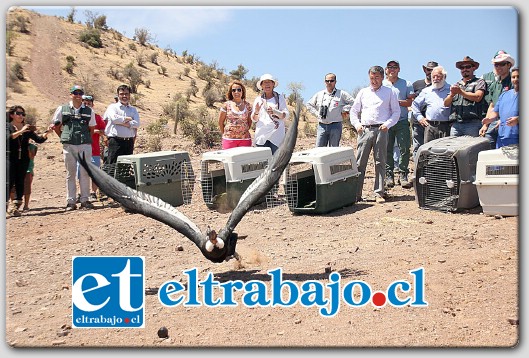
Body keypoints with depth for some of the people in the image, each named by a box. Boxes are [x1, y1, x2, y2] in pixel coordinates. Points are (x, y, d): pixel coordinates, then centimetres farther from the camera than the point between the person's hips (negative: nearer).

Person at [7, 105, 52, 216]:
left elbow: (39, 139, 4)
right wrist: (21, 131, -25)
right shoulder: (8, 127, 3)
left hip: (23, 160, 4)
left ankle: (15, 206, 8)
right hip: (10, 159, -4)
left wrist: (47, 132, -13)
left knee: (20, 183, 2)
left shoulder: (27, 129, 13)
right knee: (9, 183, -10)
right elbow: (9, 137, -17)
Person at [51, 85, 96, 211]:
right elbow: (56, 126, 14)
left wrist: (86, 139, 8)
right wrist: (64, 138, 9)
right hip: (69, 145, 0)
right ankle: (71, 201, 7)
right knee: (70, 173, 3)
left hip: (85, 145, 0)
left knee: (85, 173, 1)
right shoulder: (62, 109, 8)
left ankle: (84, 200, 8)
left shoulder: (89, 111, 10)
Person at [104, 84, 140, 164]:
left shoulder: (133, 109, 17)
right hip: (116, 141, -4)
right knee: (112, 165, -7)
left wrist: (124, 123, -9)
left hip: (129, 141, 4)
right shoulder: (113, 107, 9)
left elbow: (137, 124, 1)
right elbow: (114, 118, -12)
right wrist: (128, 119, 0)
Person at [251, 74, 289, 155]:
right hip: (261, 136, 1)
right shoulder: (258, 100, 13)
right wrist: (256, 112, -9)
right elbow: (254, 119, 14)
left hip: (276, 136, -1)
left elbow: (286, 115, 3)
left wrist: (275, 112, -15)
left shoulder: (280, 98, 9)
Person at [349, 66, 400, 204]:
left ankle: (379, 193, 4)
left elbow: (396, 112, 8)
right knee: (360, 163, -3)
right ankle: (356, 194, -1)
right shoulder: (363, 92, 17)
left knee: (380, 162, 0)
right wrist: (357, 124, 2)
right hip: (364, 130, 2)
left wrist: (387, 124, -7)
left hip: (381, 130, -1)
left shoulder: (390, 92, 11)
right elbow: (354, 111, 18)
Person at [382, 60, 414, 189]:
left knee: (404, 149, -6)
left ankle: (403, 175, 0)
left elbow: (411, 101, 1)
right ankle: (389, 176, 7)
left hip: (402, 122, 0)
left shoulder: (406, 84, 12)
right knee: (387, 150, 0)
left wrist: (397, 102, -12)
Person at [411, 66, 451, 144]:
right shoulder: (426, 91, 17)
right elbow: (415, 104, 22)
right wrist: (420, 117, 12)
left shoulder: (450, 90, 7)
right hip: (430, 126, 2)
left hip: (445, 126, -2)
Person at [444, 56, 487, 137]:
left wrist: (461, 92, -8)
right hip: (455, 124, 4)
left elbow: (477, 97, -10)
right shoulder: (456, 85, 23)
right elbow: (446, 103, 13)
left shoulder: (479, 82, 9)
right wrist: (452, 95, -8)